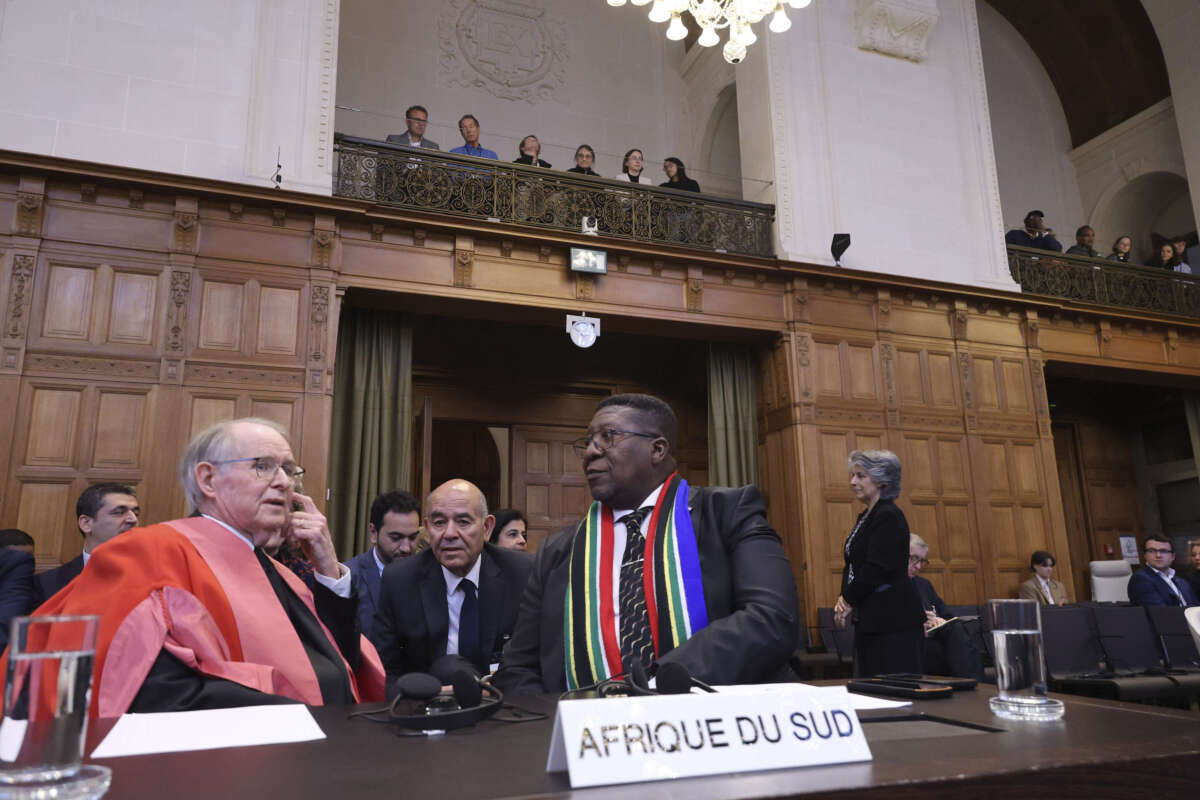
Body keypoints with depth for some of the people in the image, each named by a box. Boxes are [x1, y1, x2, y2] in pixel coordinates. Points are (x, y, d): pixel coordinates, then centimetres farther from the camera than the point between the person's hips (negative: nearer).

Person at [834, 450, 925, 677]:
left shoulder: (889, 517, -13)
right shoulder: (866, 517, 15)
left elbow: (877, 568, -19)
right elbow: (853, 564, 17)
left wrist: (849, 600, -9)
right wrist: (844, 597, 1)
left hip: (893, 620, -9)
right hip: (870, 620, 10)